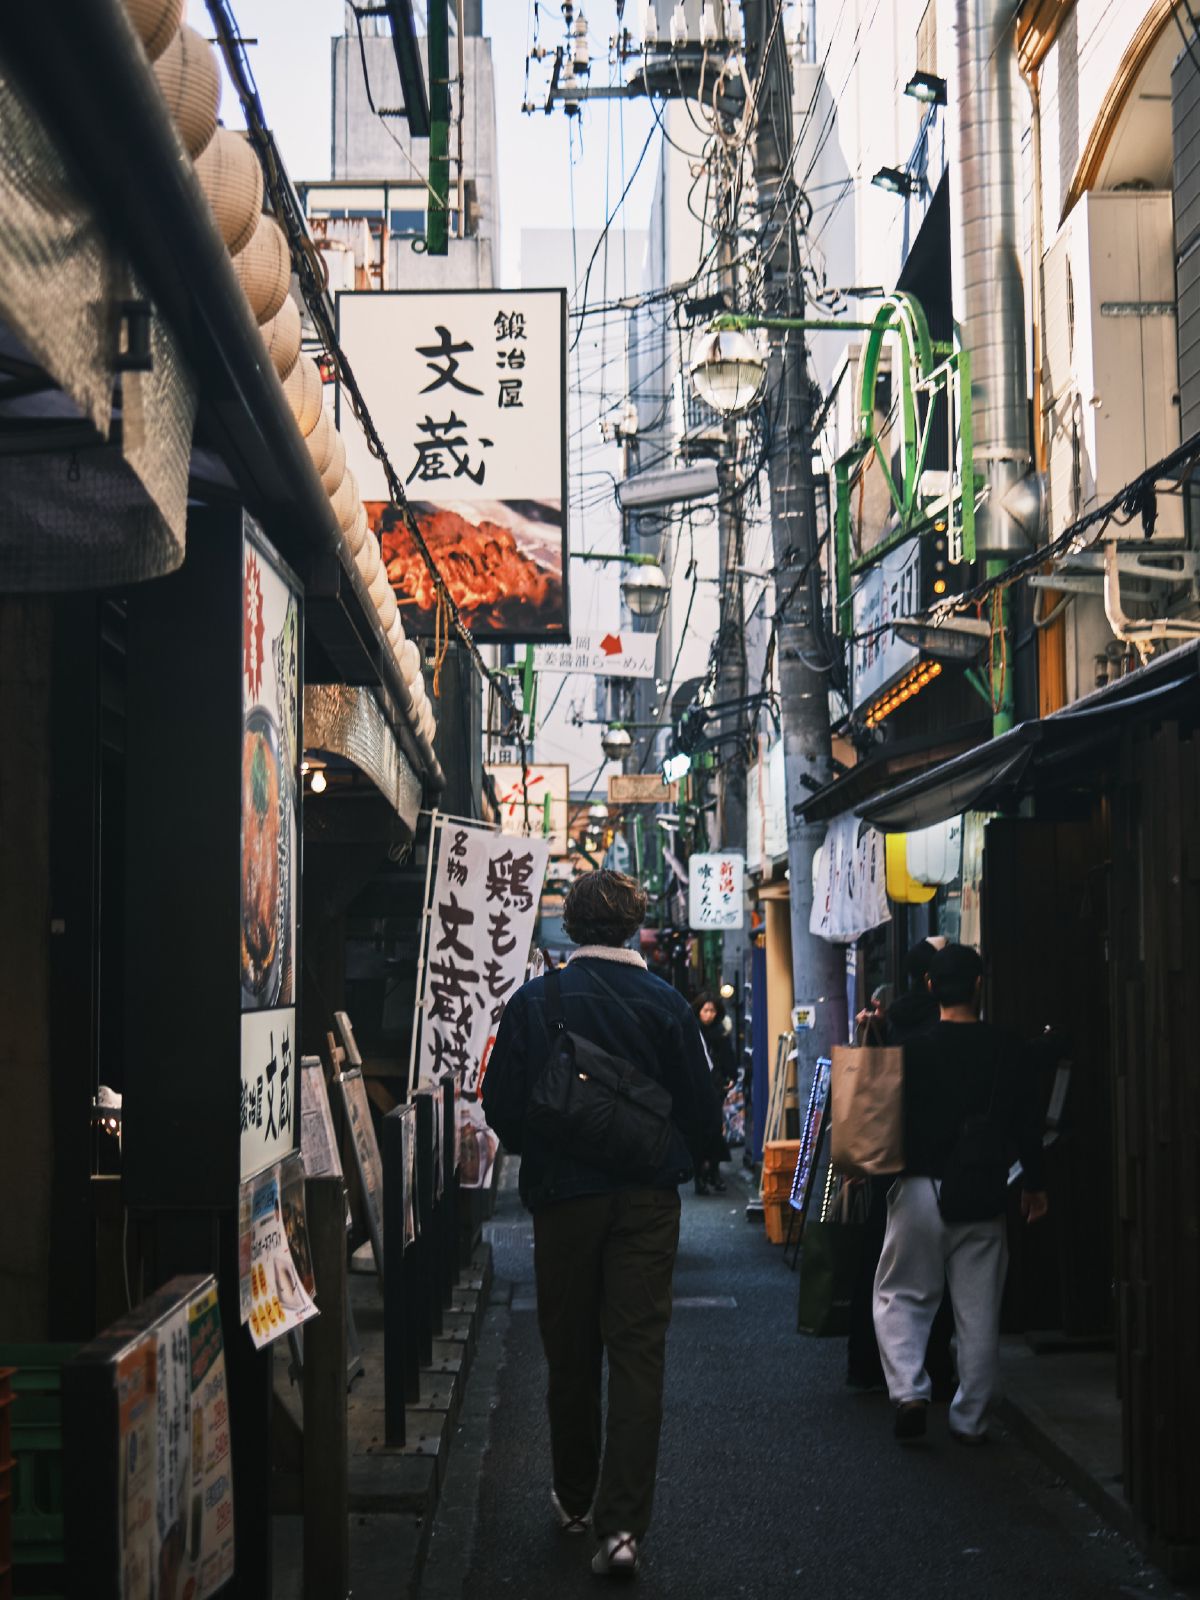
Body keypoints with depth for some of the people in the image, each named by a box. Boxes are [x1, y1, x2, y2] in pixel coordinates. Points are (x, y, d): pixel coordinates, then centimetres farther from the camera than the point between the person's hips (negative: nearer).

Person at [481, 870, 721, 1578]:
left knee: (571, 1355, 14)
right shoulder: (667, 1005, -5)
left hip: (563, 1198, 0)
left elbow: (502, 1110, -3)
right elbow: (704, 1115, -2)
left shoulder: (532, 1003, -6)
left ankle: (575, 1500, 28)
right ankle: (622, 1524, -7)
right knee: (639, 1354, 0)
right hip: (648, 1200, 0)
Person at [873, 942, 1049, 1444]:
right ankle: (970, 1419, 12)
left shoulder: (911, 1049, -5)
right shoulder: (1006, 1050, 0)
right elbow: (1028, 1124, 5)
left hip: (919, 1190, -1)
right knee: (979, 1312, 8)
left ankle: (908, 1389, -9)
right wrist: (1034, 1184, 16)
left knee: (900, 1296, 10)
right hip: (984, 1196, 1)